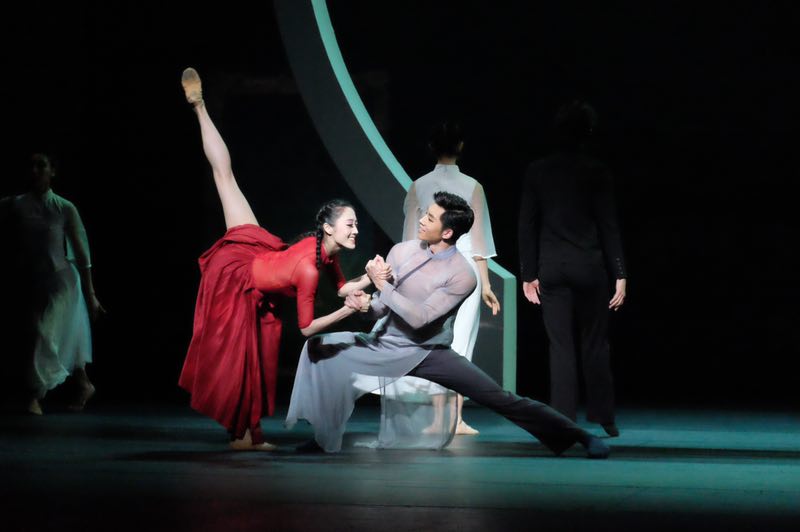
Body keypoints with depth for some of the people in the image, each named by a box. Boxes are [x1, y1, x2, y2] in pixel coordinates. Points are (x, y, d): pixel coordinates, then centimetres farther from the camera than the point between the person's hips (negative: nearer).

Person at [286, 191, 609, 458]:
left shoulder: (462, 275, -18)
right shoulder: (402, 251, -4)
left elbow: (420, 318, -25)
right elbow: (383, 308, 3)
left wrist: (383, 285, -26)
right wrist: (366, 304, -20)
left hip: (429, 355, -4)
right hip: (386, 346, 4)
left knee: (501, 399, -11)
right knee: (320, 347, -13)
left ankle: (578, 436, -2)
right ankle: (324, 436, -2)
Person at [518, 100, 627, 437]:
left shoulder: (537, 172, 2)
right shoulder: (596, 173, -5)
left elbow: (527, 226, 4)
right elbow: (608, 226, -6)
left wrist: (529, 274, 9)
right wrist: (619, 275, -3)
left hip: (551, 268, 2)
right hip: (589, 266, -2)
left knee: (561, 346, 3)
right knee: (594, 345, 8)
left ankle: (563, 421, 0)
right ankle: (603, 418, 11)